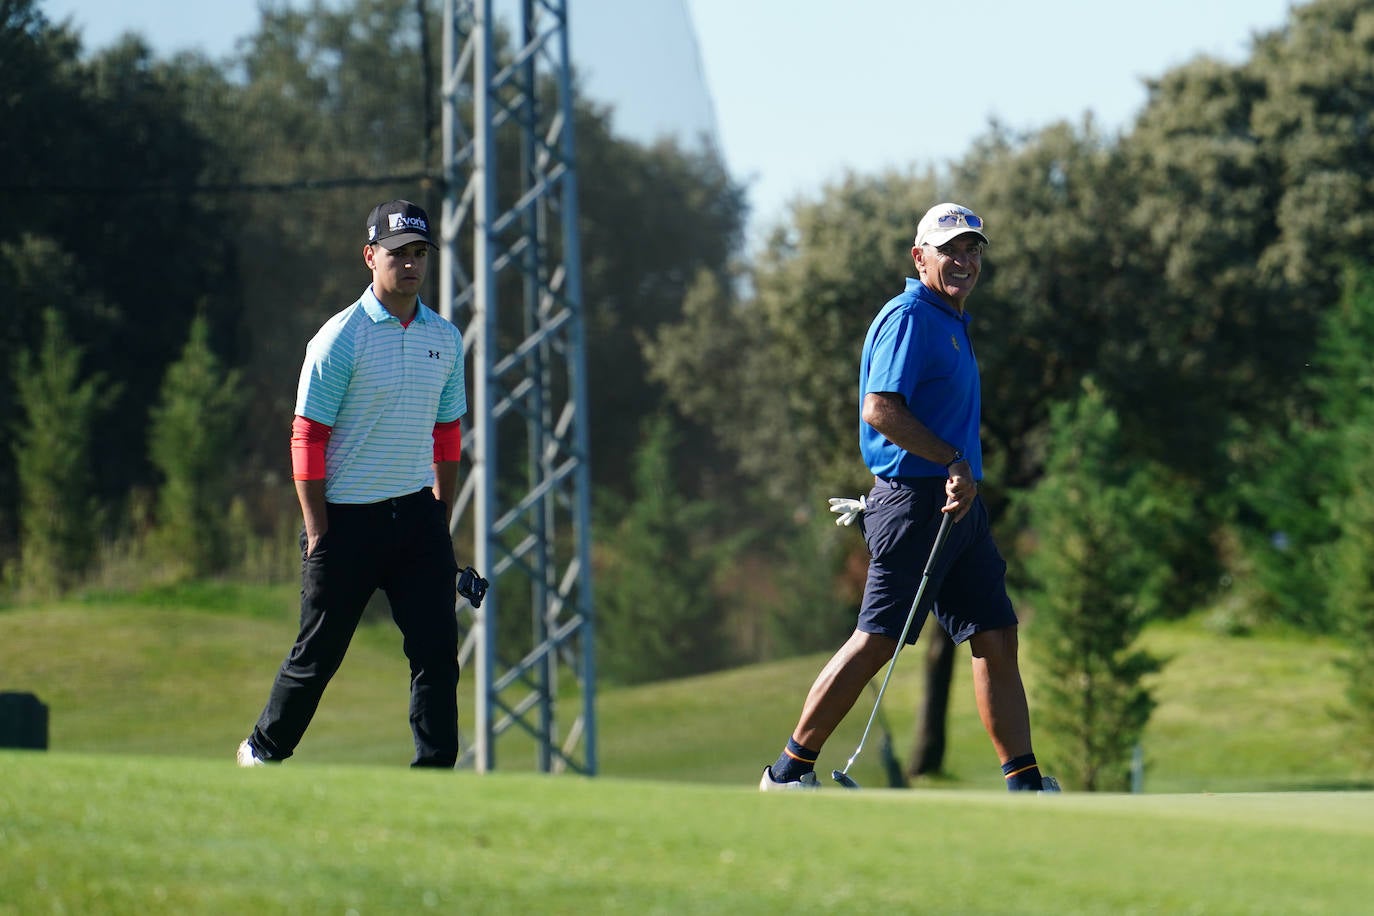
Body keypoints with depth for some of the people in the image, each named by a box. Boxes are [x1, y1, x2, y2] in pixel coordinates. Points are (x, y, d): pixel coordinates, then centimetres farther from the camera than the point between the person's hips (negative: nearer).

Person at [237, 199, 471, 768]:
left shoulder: (445, 338, 9)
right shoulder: (341, 337, -9)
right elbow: (307, 438, -9)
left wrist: (441, 521, 12)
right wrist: (318, 530, -13)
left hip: (417, 514, 5)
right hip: (348, 518, -5)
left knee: (437, 647, -5)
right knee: (319, 652, 5)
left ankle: (436, 770, -2)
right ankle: (263, 751, 24)